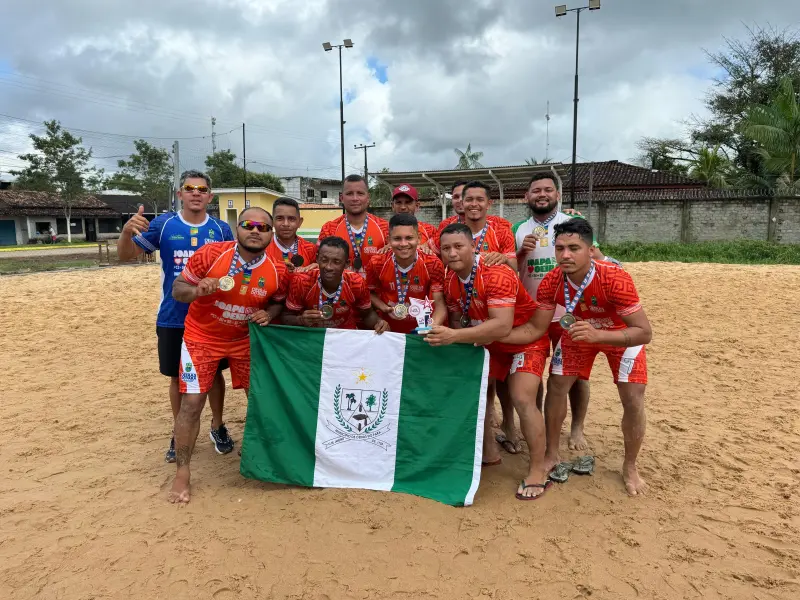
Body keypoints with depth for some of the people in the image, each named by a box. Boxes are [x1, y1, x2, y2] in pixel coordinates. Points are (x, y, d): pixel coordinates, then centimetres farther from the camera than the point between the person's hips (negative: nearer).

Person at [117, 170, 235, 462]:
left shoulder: (221, 229, -1)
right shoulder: (163, 224, -4)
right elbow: (126, 256, -4)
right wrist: (127, 230, -25)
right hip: (172, 319, 0)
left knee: (214, 373, 12)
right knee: (178, 377, 11)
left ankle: (218, 427, 30)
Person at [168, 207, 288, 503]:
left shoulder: (278, 271, -13)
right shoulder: (211, 254, -21)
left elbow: (278, 302, 7)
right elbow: (177, 289, -12)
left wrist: (268, 314, -16)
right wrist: (196, 290, -34)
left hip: (245, 340, 3)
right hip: (202, 338, -3)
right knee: (192, 403, -5)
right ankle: (182, 473, 10)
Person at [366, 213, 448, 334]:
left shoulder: (433, 265, -8)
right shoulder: (376, 264, -5)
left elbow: (439, 304, -11)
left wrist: (432, 326, -31)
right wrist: (385, 308, -9)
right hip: (388, 331, 1)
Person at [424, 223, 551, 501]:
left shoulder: (496, 274, -31)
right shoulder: (450, 281, -8)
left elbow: (502, 326, -41)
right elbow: (458, 321, 4)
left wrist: (454, 336, -47)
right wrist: (444, 335, -17)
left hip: (525, 339, -7)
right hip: (488, 342, 7)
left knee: (522, 399, -19)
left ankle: (538, 471, 0)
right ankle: (489, 452, 23)